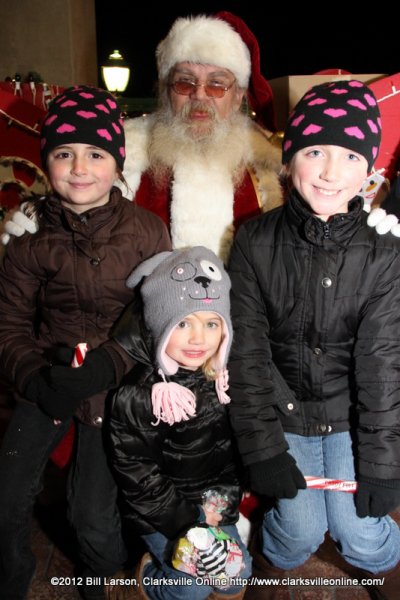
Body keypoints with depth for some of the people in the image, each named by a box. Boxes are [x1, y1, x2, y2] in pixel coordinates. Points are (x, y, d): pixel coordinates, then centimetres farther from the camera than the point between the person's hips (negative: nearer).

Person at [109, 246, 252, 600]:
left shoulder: (222, 381, -9)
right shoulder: (136, 394, -25)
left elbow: (231, 450, 4)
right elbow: (137, 474, -17)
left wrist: (224, 504, -3)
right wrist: (185, 525, -14)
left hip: (210, 501, 5)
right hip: (158, 509, -5)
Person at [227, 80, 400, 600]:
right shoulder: (256, 243, -12)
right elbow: (246, 351, -11)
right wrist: (262, 447, -13)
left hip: (352, 412, 1)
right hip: (283, 405, 0)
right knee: (303, 528, -4)